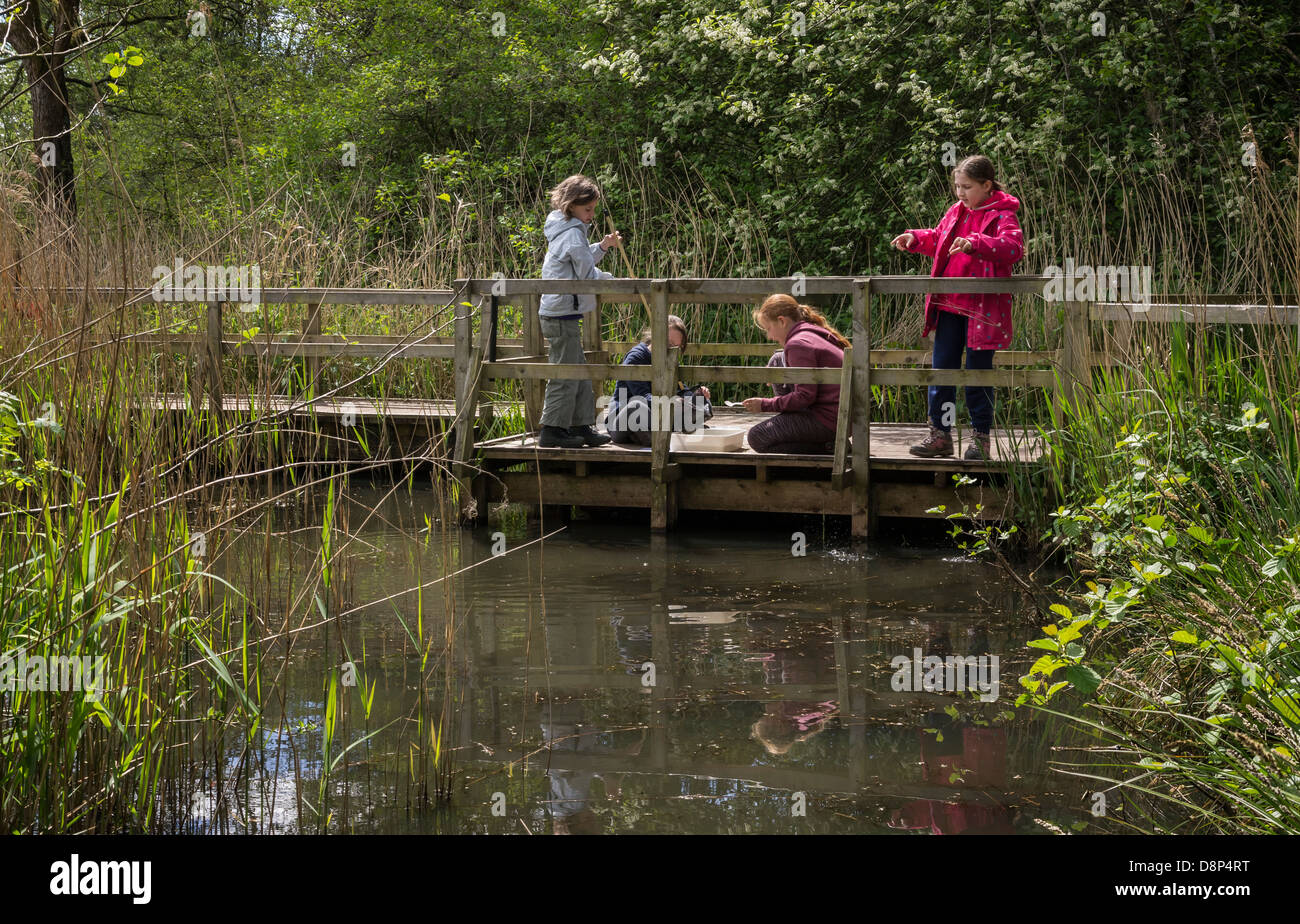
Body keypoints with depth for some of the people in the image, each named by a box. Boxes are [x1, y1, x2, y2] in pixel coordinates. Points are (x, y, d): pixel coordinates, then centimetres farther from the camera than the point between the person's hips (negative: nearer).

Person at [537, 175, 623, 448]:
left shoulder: (563, 230, 16)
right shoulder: (572, 234, -14)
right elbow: (588, 275, -16)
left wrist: (602, 247, 20)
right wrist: (614, 280, -2)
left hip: (555, 313, 10)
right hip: (563, 314, -10)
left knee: (580, 374, 14)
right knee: (566, 375, -6)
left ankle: (581, 427, 18)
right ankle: (552, 430, -2)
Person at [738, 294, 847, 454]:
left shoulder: (798, 344, -16)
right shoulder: (815, 335, 16)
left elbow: (805, 397, -20)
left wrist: (765, 405, -11)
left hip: (830, 420, -10)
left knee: (757, 438, -7)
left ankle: (827, 446, -11)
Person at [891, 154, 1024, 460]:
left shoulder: (1001, 216, -8)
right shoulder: (956, 212, 12)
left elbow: (1013, 246, -28)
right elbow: (937, 240, 31)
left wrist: (976, 243, -38)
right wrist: (915, 238, 14)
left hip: (981, 309, -6)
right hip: (948, 307, 6)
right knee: (942, 369, 7)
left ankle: (982, 437, 13)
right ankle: (940, 434, 15)